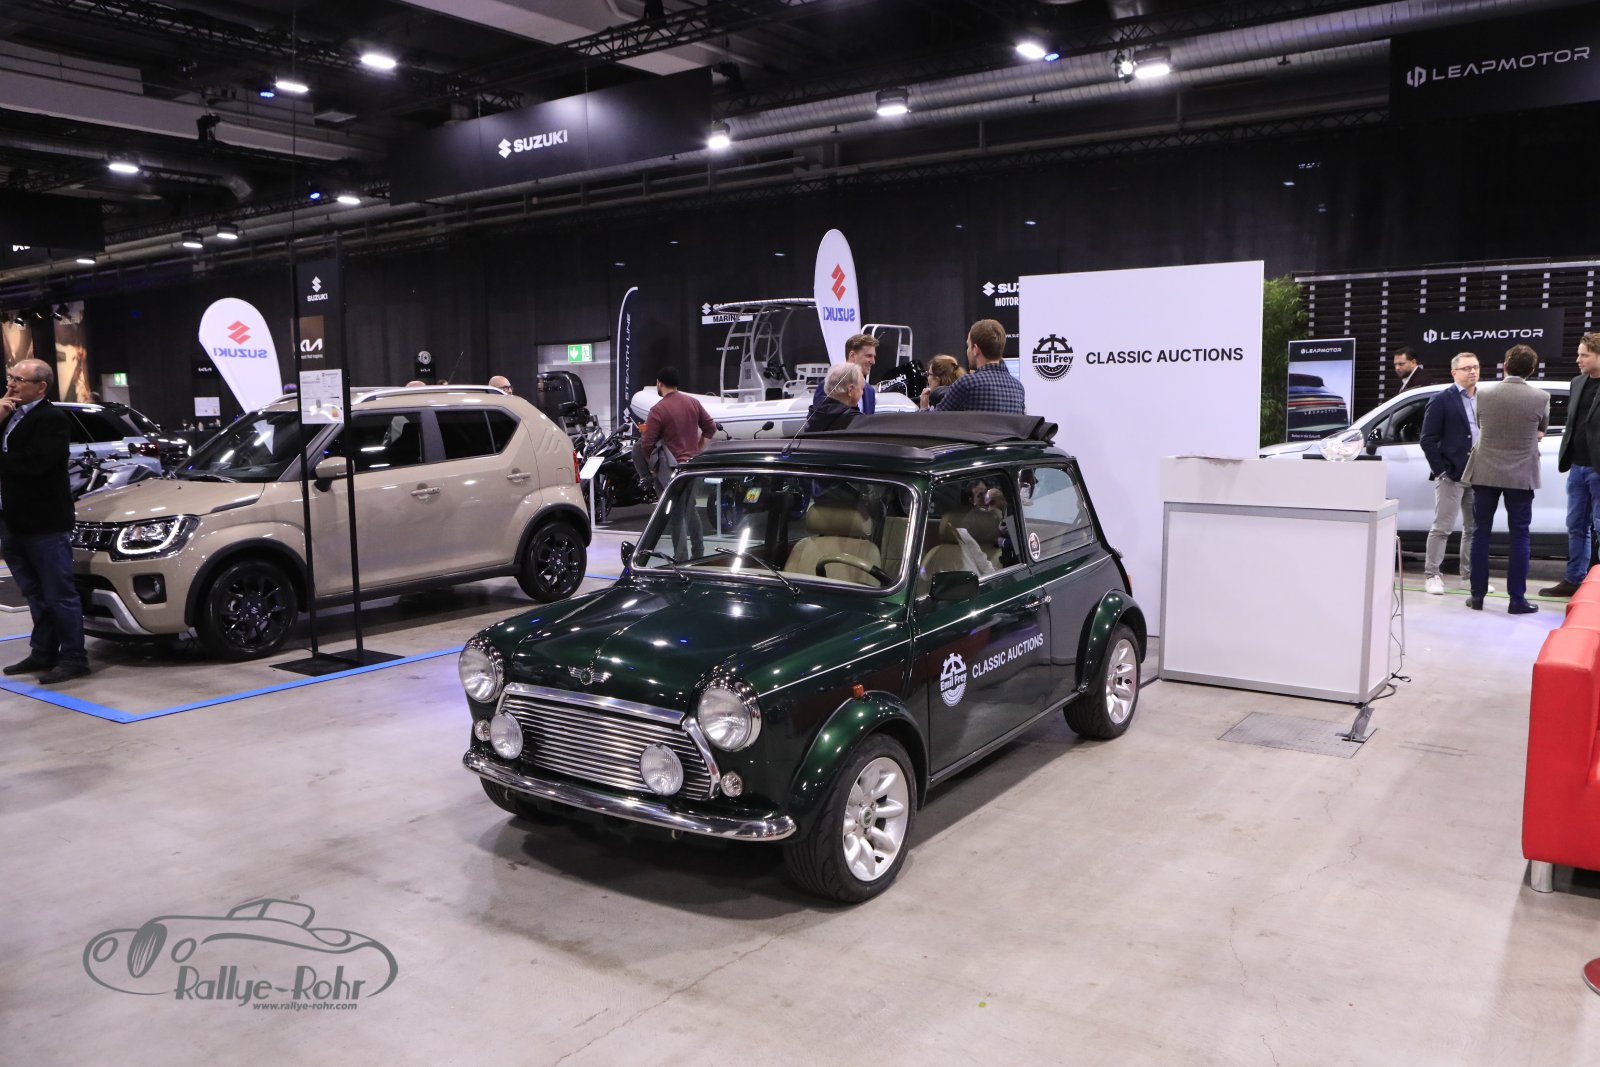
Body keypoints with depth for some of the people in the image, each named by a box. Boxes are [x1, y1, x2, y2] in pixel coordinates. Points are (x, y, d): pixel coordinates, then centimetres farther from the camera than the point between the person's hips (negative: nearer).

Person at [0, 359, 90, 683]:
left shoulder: (52, 419, -12)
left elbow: (33, 463, -25)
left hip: (46, 524, -9)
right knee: (37, 595, 17)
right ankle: (43, 653, 26)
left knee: (59, 594, -2)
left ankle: (73, 659, 4)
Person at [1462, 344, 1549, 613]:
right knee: (1519, 537, 5)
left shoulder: (1484, 393, -6)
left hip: (1485, 473, 1)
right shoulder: (1540, 397, -8)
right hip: (1521, 476, -1)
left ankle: (1477, 595, 11)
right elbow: (1543, 429, 10)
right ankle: (1517, 599, 7)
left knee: (1481, 533, 9)